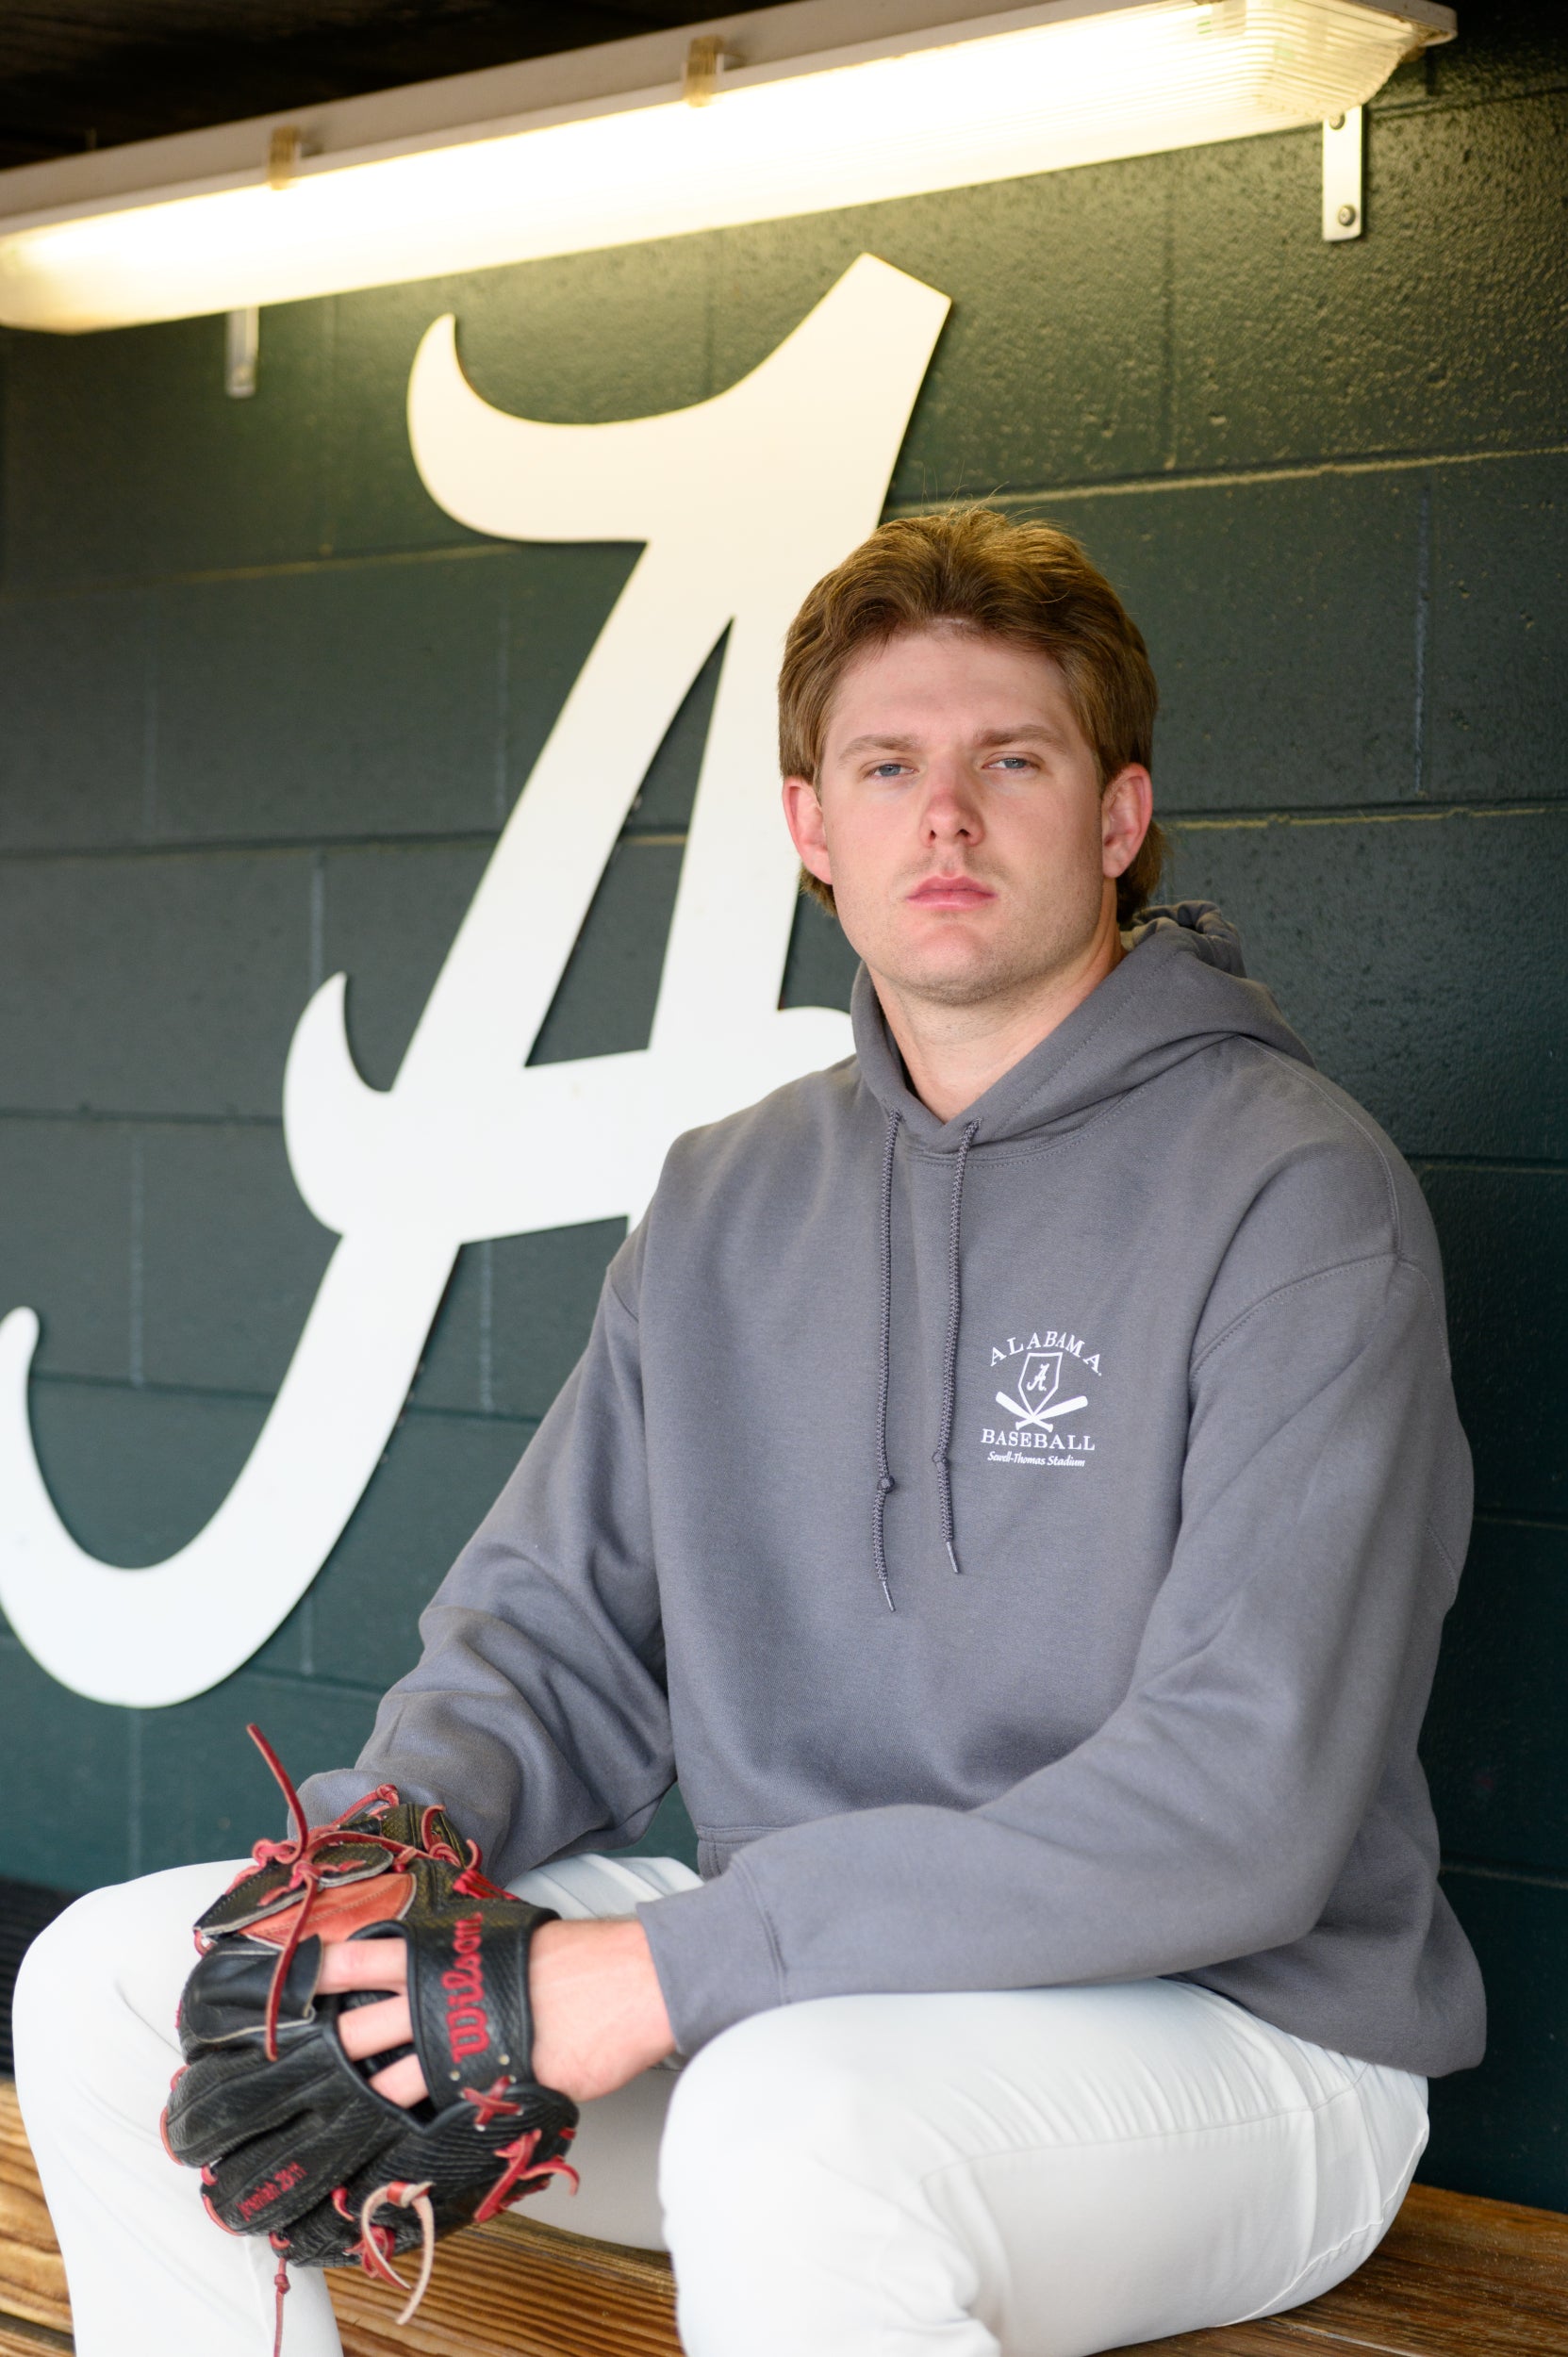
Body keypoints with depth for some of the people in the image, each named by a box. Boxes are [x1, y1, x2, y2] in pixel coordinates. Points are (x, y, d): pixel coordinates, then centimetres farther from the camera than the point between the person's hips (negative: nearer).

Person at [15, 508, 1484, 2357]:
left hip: (1230, 2022, -6)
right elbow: (557, 1631, 13)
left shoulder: (1297, 1200, -13)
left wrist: (671, 1967, -25)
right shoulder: (728, 1205, 10)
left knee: (792, 2124, -40)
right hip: (798, 1976, 6)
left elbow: (1241, 1809, -22)